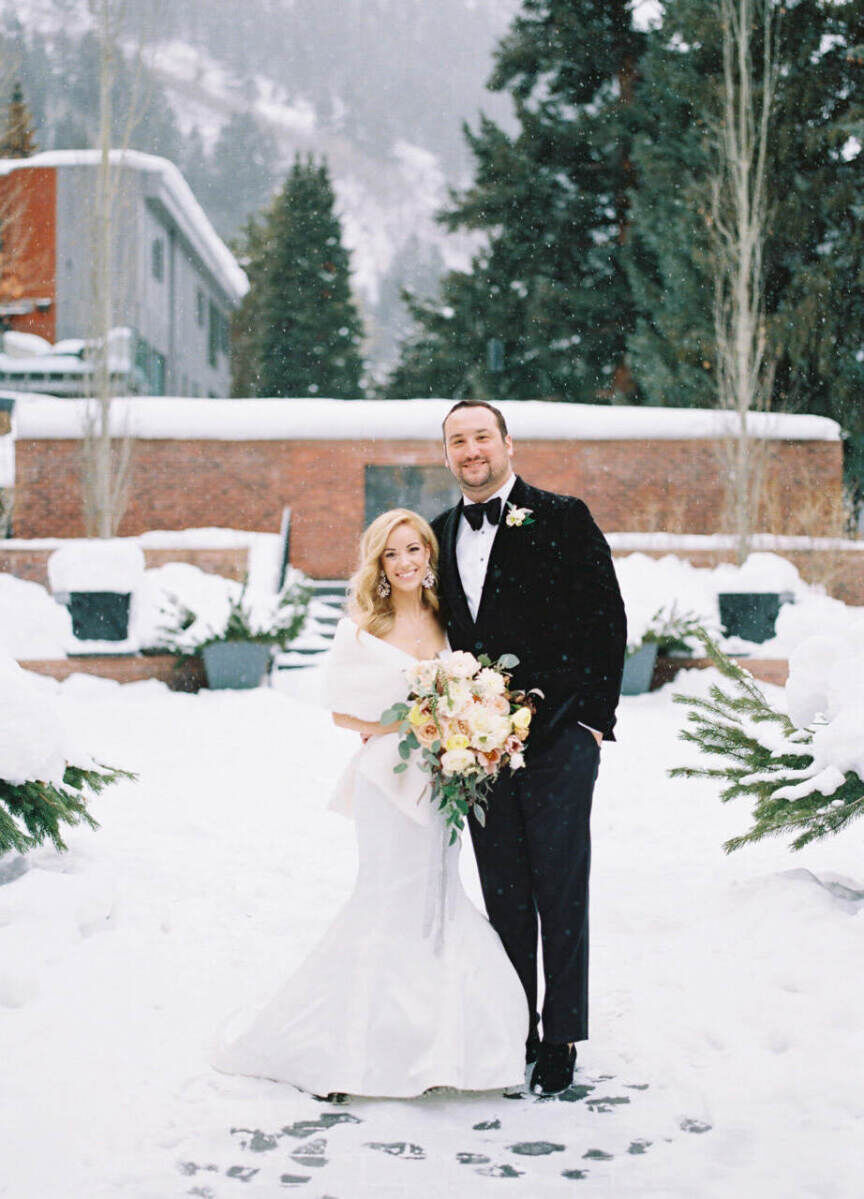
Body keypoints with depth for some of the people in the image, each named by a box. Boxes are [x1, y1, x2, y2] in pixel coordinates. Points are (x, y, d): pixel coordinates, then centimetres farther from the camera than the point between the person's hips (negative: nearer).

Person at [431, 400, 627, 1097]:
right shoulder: (441, 535, 12)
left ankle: (562, 1040, 14)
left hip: (559, 736, -4)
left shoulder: (563, 518, -2)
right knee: (504, 897, 11)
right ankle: (515, 1033, 22)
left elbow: (607, 619, -4)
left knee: (560, 895, 1)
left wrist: (596, 718, -8)